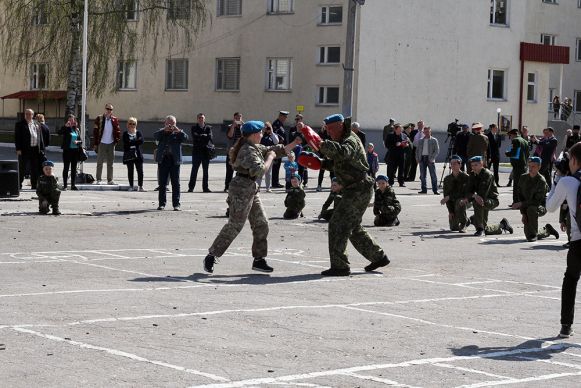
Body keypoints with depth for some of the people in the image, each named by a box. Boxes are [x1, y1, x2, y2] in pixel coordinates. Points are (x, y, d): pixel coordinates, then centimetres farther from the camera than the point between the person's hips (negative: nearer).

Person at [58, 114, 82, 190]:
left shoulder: (77, 130, 11)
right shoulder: (66, 129, -2)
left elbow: (81, 140, 14)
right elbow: (59, 133, -22)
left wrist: (77, 142, -7)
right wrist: (65, 126, -27)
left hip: (75, 150, 4)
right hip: (67, 150, -4)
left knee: (74, 168, 8)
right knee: (66, 168, 0)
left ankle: (73, 185, 13)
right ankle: (64, 185, 3)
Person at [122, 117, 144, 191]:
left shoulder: (138, 133, 9)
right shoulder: (125, 134, 4)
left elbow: (141, 141, -7)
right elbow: (126, 143, -11)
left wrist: (132, 143, -13)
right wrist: (136, 141, -10)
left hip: (138, 154, 1)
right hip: (129, 154, -1)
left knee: (140, 171, -4)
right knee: (130, 171, 4)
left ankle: (140, 186, 0)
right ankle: (131, 186, 10)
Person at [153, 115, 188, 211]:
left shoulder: (178, 133, 9)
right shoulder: (161, 132, 9)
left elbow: (185, 138, -8)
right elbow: (155, 136, -10)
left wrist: (179, 131, -24)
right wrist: (164, 130, -23)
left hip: (174, 160, -1)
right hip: (163, 160, 1)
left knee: (176, 183, 0)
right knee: (162, 183, 4)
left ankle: (176, 204, 3)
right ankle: (161, 203, 10)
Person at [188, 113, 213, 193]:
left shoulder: (208, 128, 11)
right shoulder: (194, 128, 8)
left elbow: (209, 137, -4)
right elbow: (195, 137, -9)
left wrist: (200, 136, -6)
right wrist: (204, 136, -6)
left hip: (206, 151, 1)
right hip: (196, 151, -1)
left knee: (205, 170, 4)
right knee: (194, 170, -3)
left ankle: (205, 187, 9)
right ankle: (191, 187, 0)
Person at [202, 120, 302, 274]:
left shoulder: (256, 148, 15)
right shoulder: (248, 151, -16)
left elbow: (280, 150, 24)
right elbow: (259, 170, -27)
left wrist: (295, 143, 19)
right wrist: (270, 158, -13)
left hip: (251, 189, 10)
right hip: (241, 189, -10)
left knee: (261, 224, 9)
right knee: (234, 226, -8)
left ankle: (259, 260, 15)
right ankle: (211, 257, -2)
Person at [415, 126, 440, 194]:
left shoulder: (434, 140, 2)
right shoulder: (420, 140, 13)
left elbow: (437, 150, -2)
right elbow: (417, 150, 17)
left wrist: (432, 158, -13)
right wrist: (417, 158, 4)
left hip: (430, 159, -4)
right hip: (422, 158, 4)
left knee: (433, 175, -5)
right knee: (422, 175, 5)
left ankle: (435, 190, -4)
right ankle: (424, 189, 13)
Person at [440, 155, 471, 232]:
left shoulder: (466, 177, -13)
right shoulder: (447, 179, 1)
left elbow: (463, 193, -21)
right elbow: (446, 195, 0)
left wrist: (449, 197, -26)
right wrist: (450, 211, -9)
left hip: (465, 200, -4)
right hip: (453, 203, 5)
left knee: (459, 202, -41)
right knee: (454, 228, -4)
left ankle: (463, 223, -20)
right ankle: (466, 221, 32)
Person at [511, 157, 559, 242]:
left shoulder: (541, 181, -18)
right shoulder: (523, 178, -2)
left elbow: (537, 201, -22)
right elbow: (520, 196, 1)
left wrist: (521, 204, -27)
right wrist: (523, 213, -7)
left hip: (541, 207, -5)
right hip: (527, 207, 5)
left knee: (531, 209, -41)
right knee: (528, 235, 0)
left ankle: (533, 234, -26)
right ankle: (547, 230, 32)